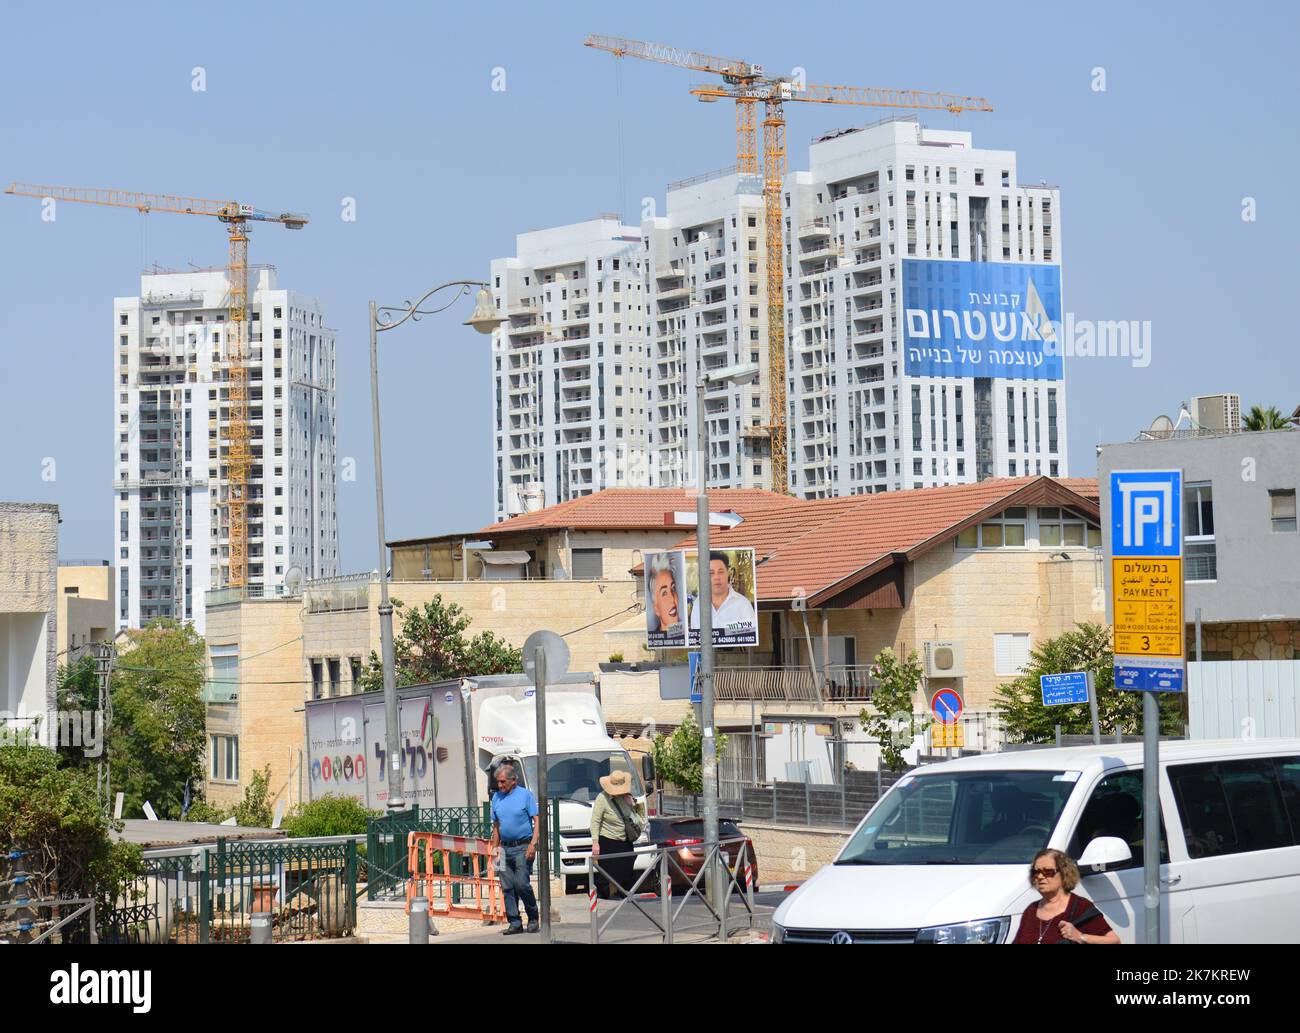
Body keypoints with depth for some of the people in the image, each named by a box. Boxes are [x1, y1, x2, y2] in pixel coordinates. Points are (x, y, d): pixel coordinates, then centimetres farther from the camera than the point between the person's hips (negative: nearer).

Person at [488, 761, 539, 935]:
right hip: (505, 848, 5)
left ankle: (533, 918, 4)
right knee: (507, 887, 2)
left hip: (523, 847, -5)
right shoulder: (496, 797, 13)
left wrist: (533, 844, -15)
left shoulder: (525, 795, -3)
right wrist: (495, 847, 12)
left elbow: (537, 821, -6)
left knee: (522, 884, -12)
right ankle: (514, 923, 6)